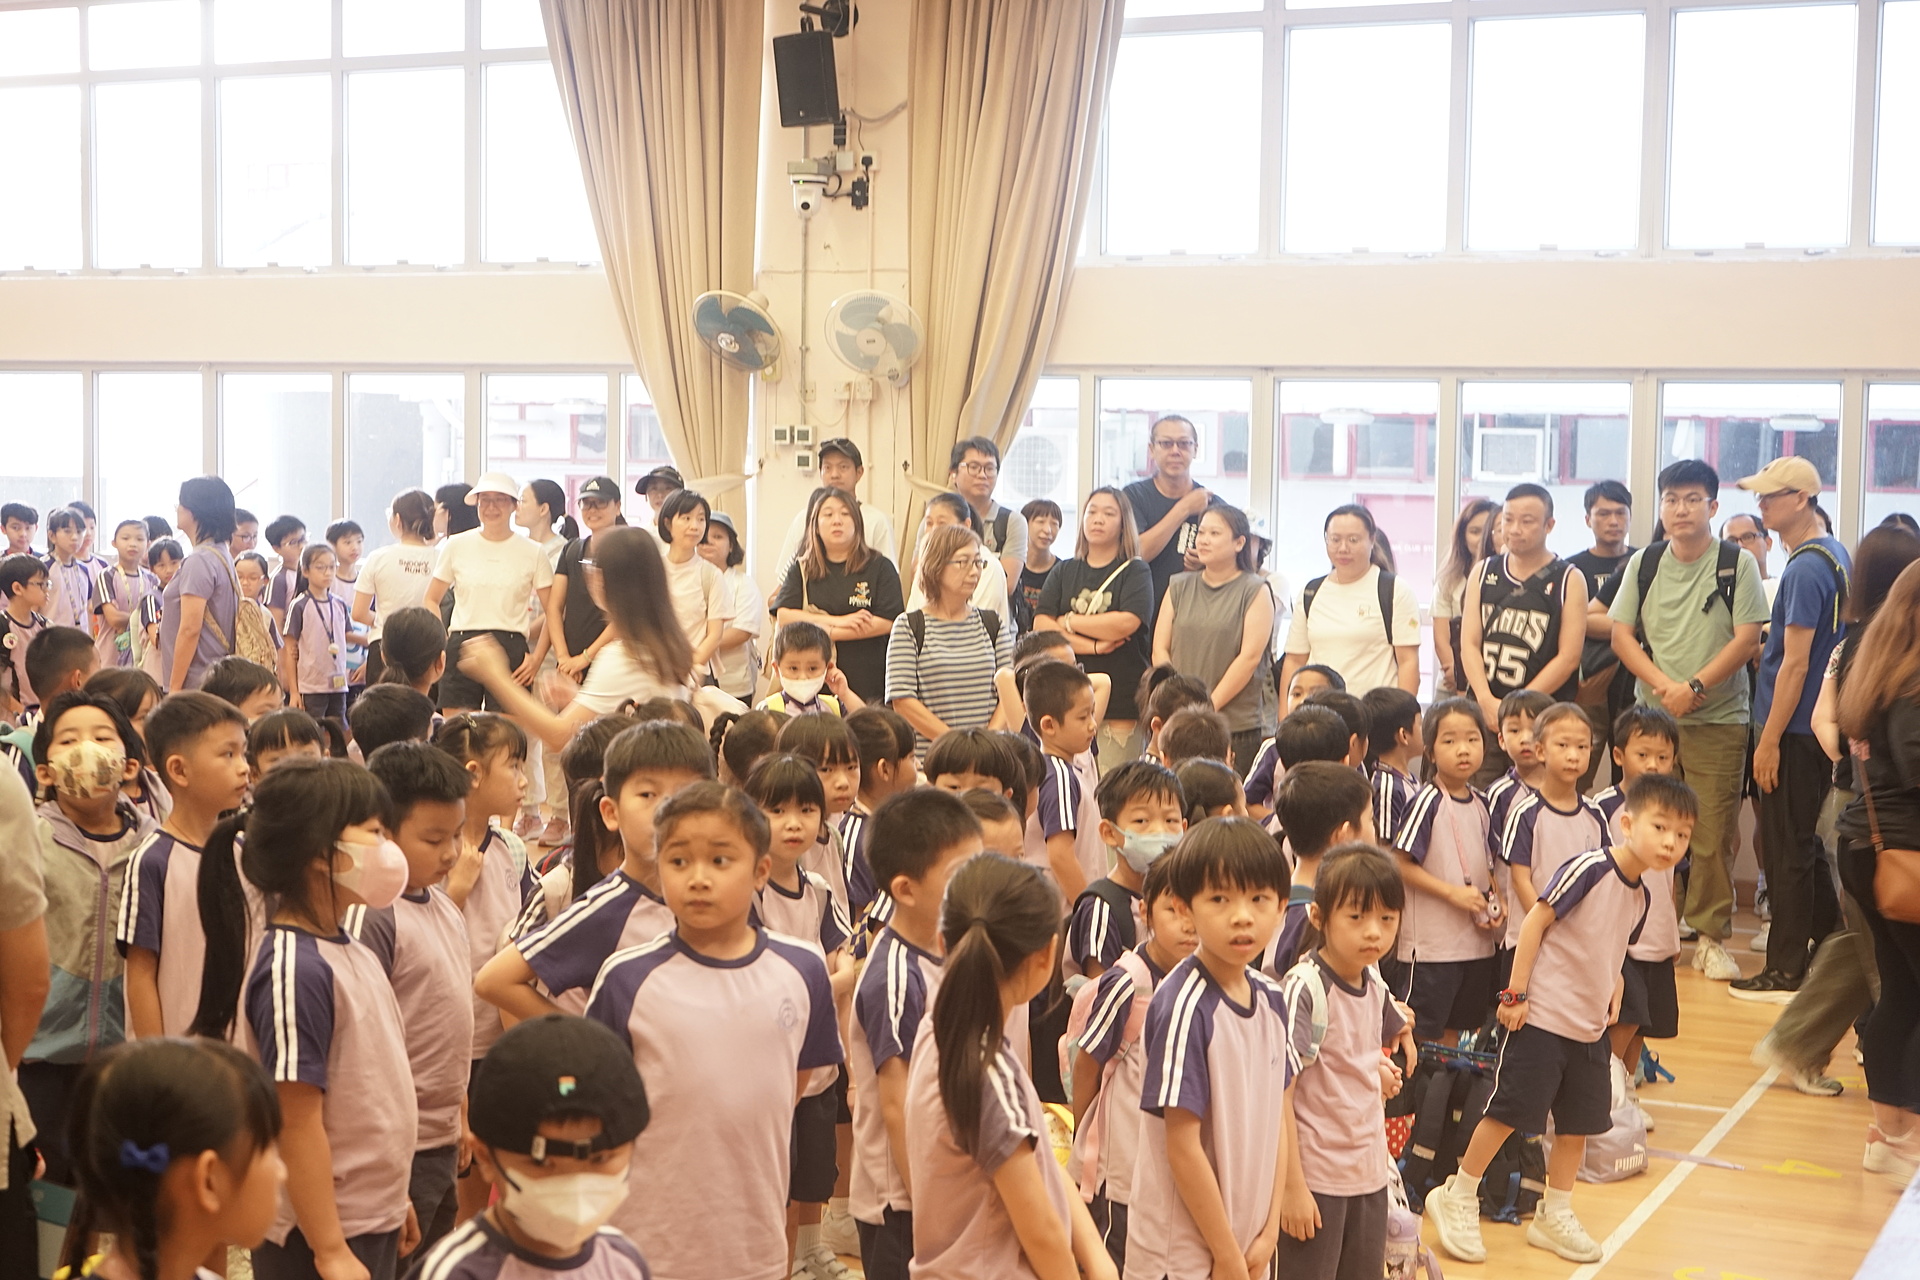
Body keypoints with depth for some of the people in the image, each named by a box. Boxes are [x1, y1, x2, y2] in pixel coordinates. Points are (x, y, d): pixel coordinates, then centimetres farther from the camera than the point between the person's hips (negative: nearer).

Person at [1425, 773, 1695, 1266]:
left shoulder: (1641, 895, 5)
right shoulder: (1589, 869, -19)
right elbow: (1535, 921, -17)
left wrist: (1609, 997, 16)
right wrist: (1516, 993, -16)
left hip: (1590, 1028, 8)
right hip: (1542, 1018, -8)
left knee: (1579, 1123, 12)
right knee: (1508, 1112, -1)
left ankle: (1554, 1216, 28)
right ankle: (1456, 1198, 15)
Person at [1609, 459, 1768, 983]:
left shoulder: (1738, 564, -1)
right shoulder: (1643, 564, 8)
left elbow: (1746, 639, -6)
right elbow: (1622, 635, 5)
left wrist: (1695, 686, -15)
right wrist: (1662, 684, -10)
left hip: (1719, 720, -3)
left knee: (1713, 833, -3)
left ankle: (1710, 935, 7)